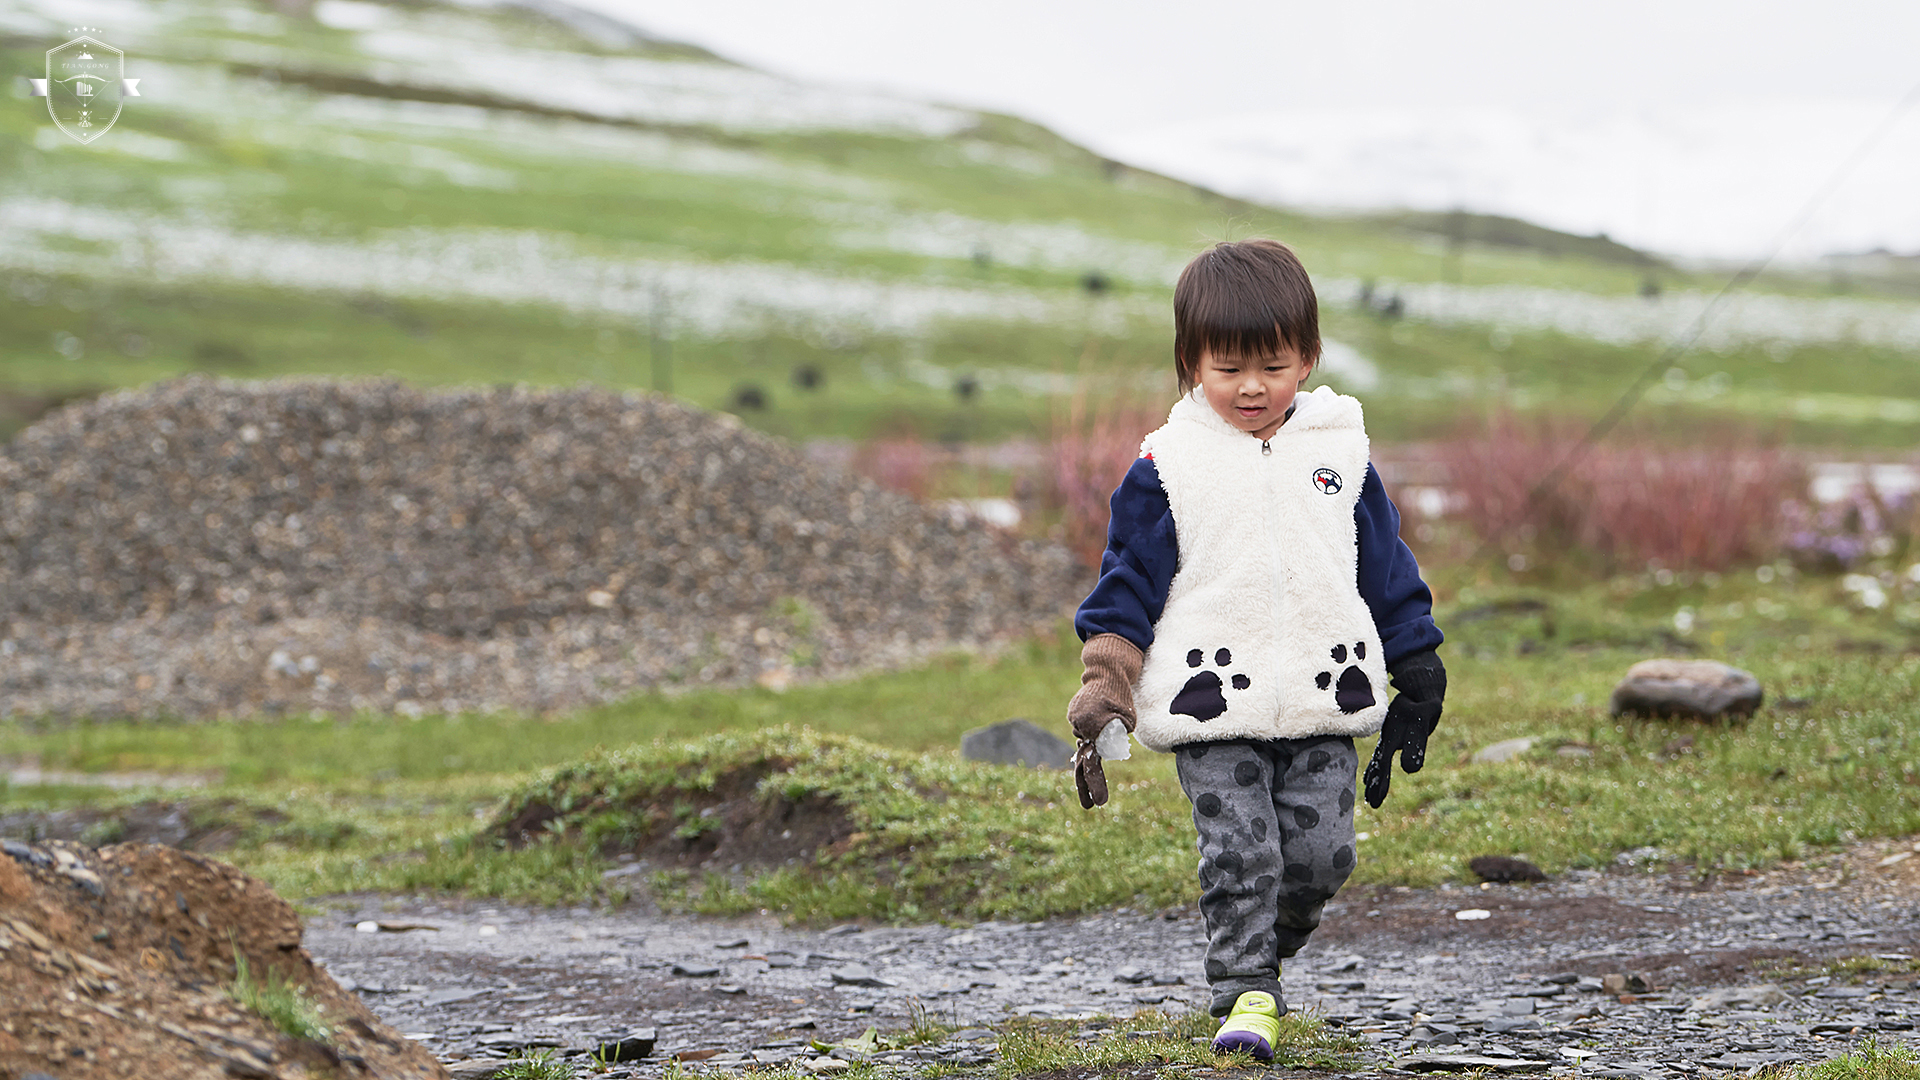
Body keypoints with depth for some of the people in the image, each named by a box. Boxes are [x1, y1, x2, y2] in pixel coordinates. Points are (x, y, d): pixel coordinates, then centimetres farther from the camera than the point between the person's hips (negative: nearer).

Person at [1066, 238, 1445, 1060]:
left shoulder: (1341, 454, 8)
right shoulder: (1168, 466, 0)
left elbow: (1388, 570, 15)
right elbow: (1129, 577, 2)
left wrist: (1418, 674, 15)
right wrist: (1105, 686, -5)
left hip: (1323, 703, 2)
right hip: (1212, 711, -2)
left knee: (1320, 854, -1)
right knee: (1238, 856, -11)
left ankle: (1259, 958, 22)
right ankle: (1244, 994, -5)